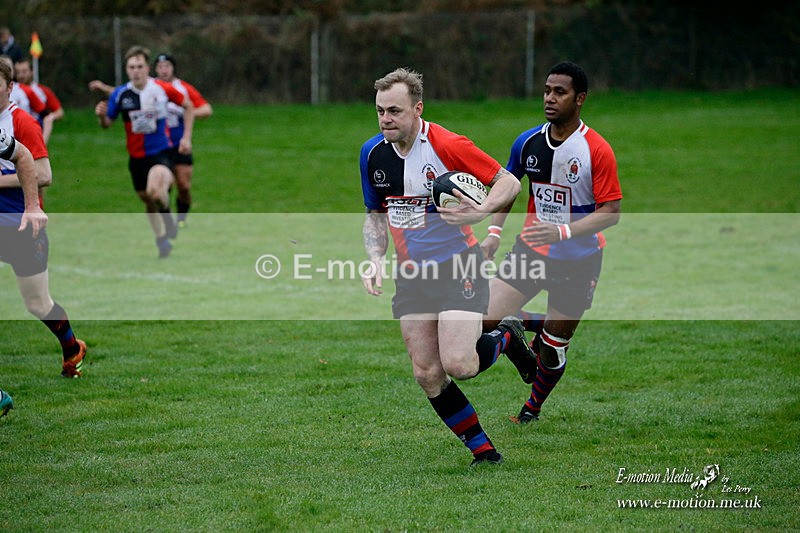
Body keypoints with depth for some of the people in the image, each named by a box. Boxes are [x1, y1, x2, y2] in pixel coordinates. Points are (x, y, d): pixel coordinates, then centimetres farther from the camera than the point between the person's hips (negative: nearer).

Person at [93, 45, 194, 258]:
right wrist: (101, 116, -23)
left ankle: (167, 216, 1)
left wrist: (186, 137, 1)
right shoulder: (120, 94, -8)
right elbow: (107, 124, 1)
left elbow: (188, 106, 6)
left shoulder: (163, 89, -11)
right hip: (136, 157, 3)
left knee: (155, 192, -31)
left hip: (161, 152, -3)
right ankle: (162, 238, 37)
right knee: (148, 201, 15)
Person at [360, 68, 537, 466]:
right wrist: (375, 261, -2)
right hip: (411, 275, 6)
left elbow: (509, 182, -10)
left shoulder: (447, 146, -17)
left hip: (459, 266, -5)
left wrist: (481, 212, -28)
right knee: (427, 375, -3)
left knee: (458, 366, -17)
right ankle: (483, 451, 11)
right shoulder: (372, 153, 1)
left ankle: (506, 338, 16)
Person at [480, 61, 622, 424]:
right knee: (482, 320, -12)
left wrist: (563, 231, -29)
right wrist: (494, 232, 2)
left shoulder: (597, 150, -15)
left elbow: (611, 212, -16)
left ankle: (533, 407, 34)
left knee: (553, 349, 3)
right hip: (530, 253, 4)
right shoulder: (528, 142, -1)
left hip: (578, 262, -4)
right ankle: (535, 326, 20)